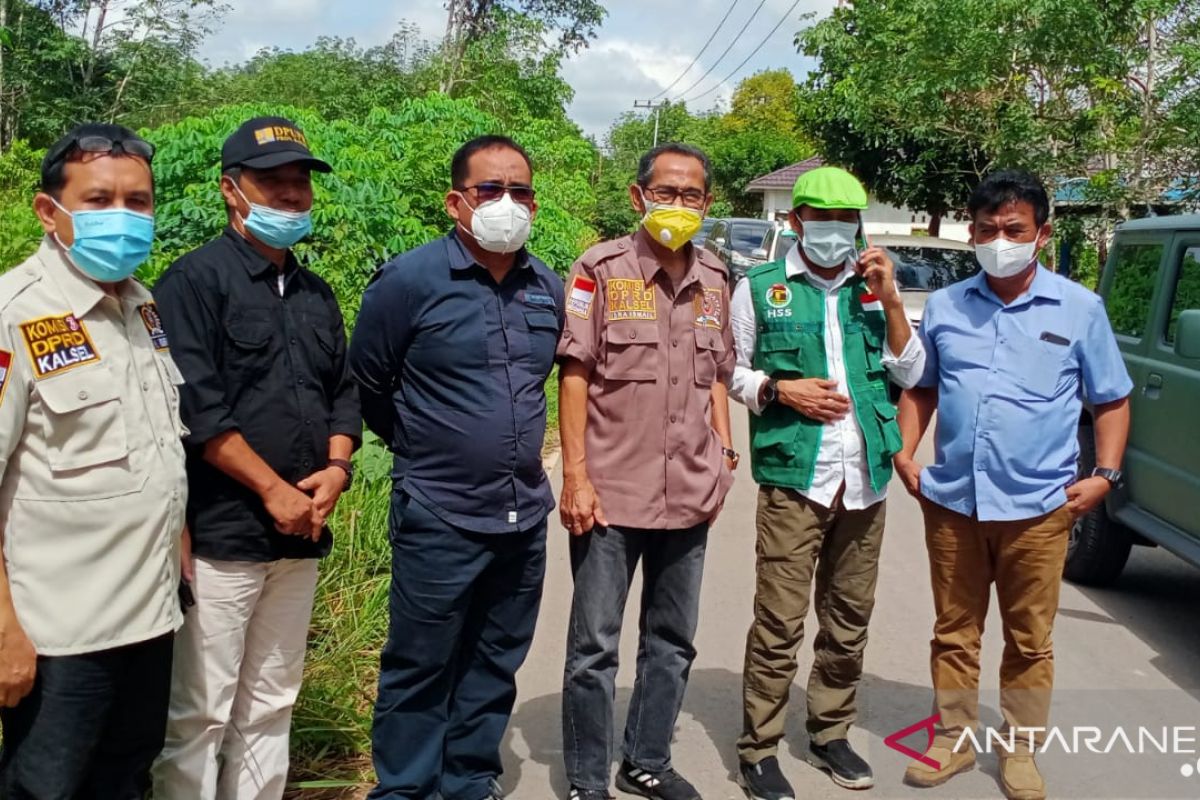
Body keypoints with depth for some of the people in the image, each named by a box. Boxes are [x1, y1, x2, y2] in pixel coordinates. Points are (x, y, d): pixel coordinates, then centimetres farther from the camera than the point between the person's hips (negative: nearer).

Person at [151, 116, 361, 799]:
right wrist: (274, 490, -14)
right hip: (221, 534, -6)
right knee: (200, 713, 0)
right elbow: (198, 408, -15)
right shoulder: (196, 280, -5)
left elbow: (344, 391, 17)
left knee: (271, 705, 14)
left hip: (301, 535, 7)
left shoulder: (316, 294, 16)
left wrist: (336, 468, -2)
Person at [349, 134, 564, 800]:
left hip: (526, 516, 5)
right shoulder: (408, 281, -10)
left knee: (495, 666, 16)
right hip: (439, 519, -5)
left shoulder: (549, 289, 5)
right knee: (420, 670, 7)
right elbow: (368, 386, 0)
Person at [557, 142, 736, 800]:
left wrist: (724, 457, 10)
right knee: (594, 646, 5)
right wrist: (576, 475, -13)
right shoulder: (600, 270, -6)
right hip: (612, 492, -5)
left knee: (672, 643, 16)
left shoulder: (714, 279, 9)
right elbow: (575, 375, -8)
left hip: (691, 496, 5)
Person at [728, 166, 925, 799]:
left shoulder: (871, 289, 11)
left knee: (849, 619, 12)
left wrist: (890, 301, -2)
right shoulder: (760, 288, 3)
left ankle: (831, 734, 29)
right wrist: (781, 390, -13)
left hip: (865, 479, 4)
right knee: (780, 623, -4)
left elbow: (911, 374, 8)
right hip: (793, 476, -4)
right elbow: (729, 370, 4)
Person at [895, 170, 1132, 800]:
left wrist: (1104, 474, -5)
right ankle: (951, 740, 29)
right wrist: (904, 453, 2)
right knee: (953, 632, 13)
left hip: (1037, 508, -2)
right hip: (951, 502, 2)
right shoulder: (944, 306, 6)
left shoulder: (1079, 309, 1)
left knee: (1029, 640, 9)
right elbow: (920, 388, 16)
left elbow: (1112, 401, 6)